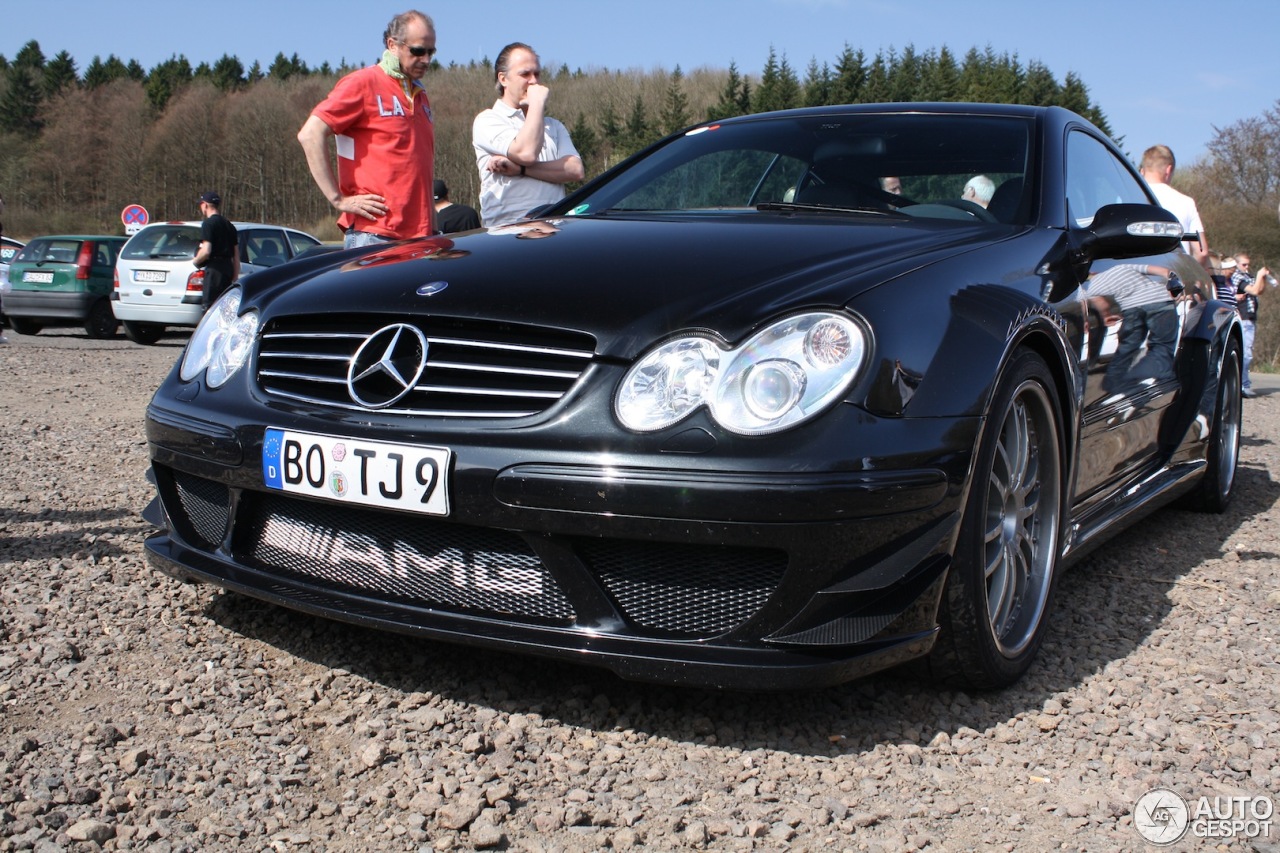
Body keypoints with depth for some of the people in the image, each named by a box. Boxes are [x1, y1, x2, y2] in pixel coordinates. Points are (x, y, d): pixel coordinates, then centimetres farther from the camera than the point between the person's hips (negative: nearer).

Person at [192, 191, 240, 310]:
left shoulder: (209, 223, -7)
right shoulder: (229, 225, 19)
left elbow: (206, 251, -19)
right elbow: (236, 256, 19)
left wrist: (195, 261, 0)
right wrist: (235, 278, 22)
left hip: (214, 268, -8)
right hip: (228, 268, 8)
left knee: (209, 305, -9)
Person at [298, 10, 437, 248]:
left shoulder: (420, 95, 20)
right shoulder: (364, 83, -3)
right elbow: (310, 134, -11)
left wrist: (432, 226, 17)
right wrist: (338, 199, -13)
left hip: (419, 236, 7)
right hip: (373, 235, -7)